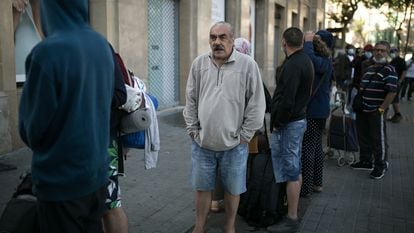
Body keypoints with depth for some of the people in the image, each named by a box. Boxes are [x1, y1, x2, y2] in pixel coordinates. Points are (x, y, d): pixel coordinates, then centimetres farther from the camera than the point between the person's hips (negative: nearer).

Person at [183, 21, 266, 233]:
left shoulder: (247, 65, -7)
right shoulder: (199, 64, 3)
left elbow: (256, 104, -5)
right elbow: (190, 100, 8)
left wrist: (245, 135, -5)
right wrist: (193, 130, 5)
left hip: (233, 144, -2)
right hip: (202, 143, 2)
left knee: (232, 189, 14)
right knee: (202, 187, 15)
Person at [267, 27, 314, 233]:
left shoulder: (292, 65, -20)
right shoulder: (305, 60, 11)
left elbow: (286, 101, -26)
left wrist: (276, 123, -12)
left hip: (288, 123, -10)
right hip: (299, 119, 10)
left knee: (290, 171, -3)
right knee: (295, 169, 17)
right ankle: (292, 211, 30)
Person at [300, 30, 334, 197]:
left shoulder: (323, 62, -19)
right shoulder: (327, 61, 12)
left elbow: (310, 58, -38)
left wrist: (308, 42, -23)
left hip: (313, 112, -10)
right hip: (321, 110, 10)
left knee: (307, 148, -4)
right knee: (317, 146, 17)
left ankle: (306, 187, 2)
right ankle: (317, 183, 28)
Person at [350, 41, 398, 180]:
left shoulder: (389, 70, -11)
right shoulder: (369, 69, 14)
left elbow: (392, 92, -18)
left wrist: (381, 109, -20)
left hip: (376, 112, -8)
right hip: (363, 110, 8)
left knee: (379, 140, 3)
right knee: (363, 138, 17)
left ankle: (381, 167, 17)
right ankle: (365, 162, 33)